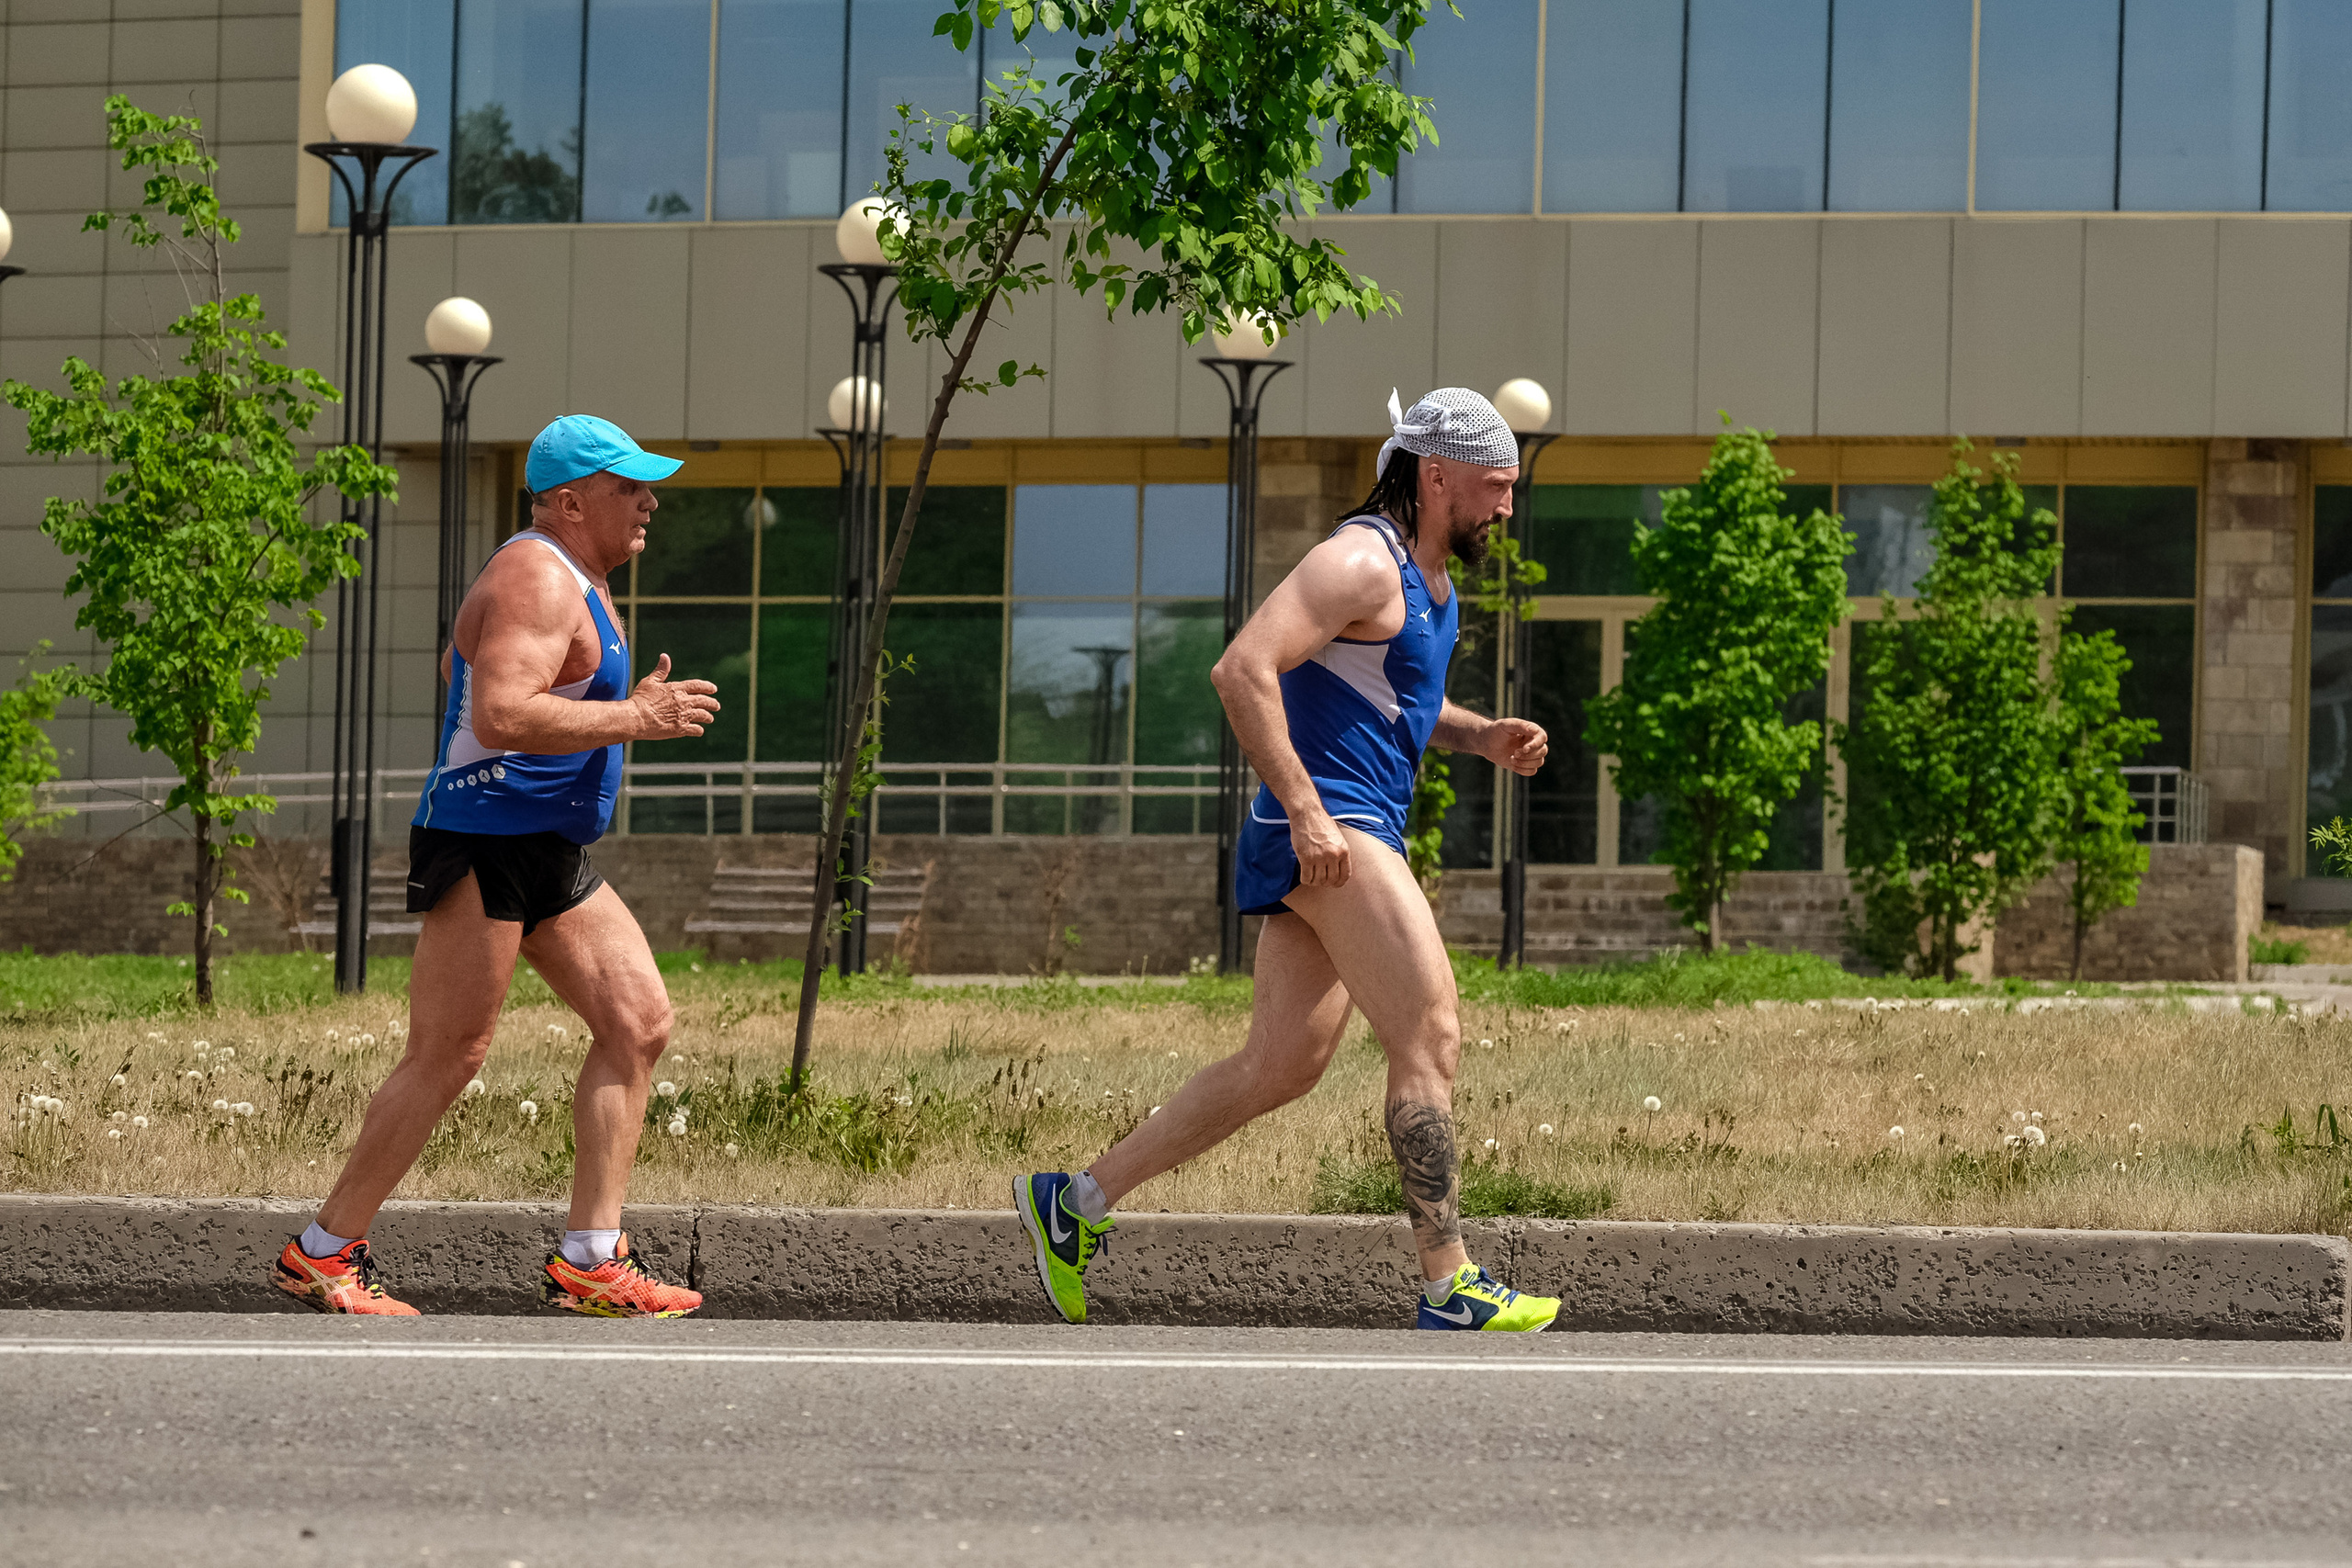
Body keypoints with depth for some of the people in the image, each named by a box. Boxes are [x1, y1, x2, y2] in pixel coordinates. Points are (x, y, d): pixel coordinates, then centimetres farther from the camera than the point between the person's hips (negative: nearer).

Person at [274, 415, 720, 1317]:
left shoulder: (572, 578, 19)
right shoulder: (537, 579, -15)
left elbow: (455, 661, 34)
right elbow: (501, 715, -30)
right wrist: (637, 719, -24)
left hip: (552, 855, 11)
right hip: (484, 845, -11)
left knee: (638, 1022, 2)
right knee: (446, 1059, -8)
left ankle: (590, 1262, 1)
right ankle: (323, 1254, 2)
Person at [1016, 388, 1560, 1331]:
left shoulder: (1427, 573, 19)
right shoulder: (1362, 561, -13)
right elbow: (1242, 670, -22)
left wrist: (1481, 737, 15)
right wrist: (1306, 812, -25)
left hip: (1339, 838, 10)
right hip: (1329, 832, -10)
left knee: (1280, 1068, 9)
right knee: (1431, 1041, -11)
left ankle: (1075, 1203, 15)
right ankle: (1450, 1292, -10)